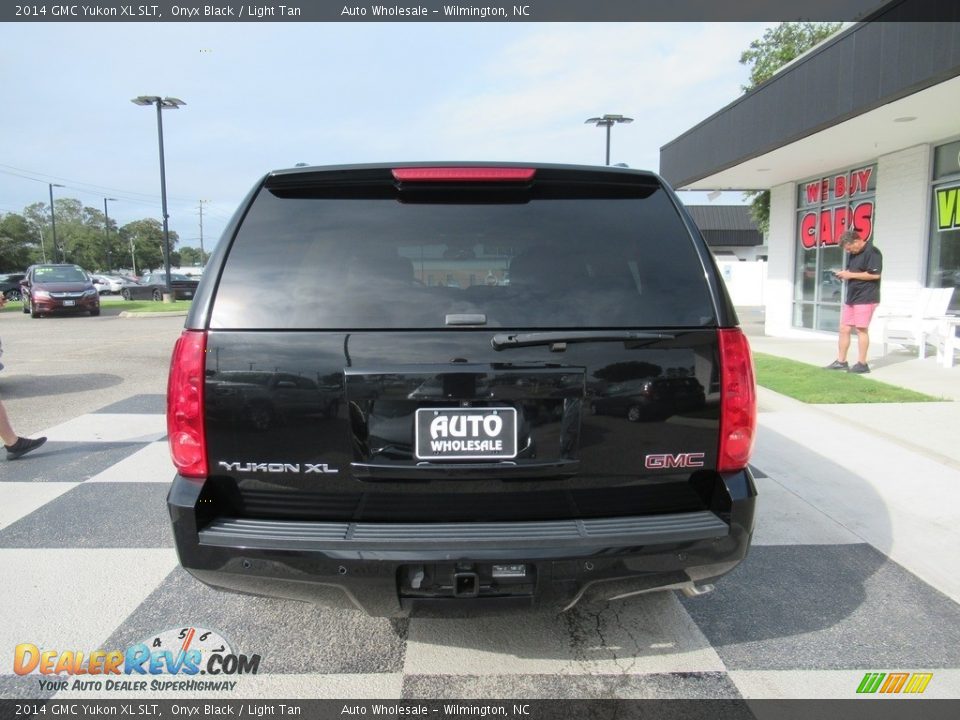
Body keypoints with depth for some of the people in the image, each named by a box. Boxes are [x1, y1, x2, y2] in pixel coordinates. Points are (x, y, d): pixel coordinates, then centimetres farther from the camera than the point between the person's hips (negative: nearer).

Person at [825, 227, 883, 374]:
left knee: (861, 329, -4)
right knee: (844, 329, 8)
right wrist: (844, 274, 3)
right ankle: (841, 361, 14)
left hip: (865, 298, -9)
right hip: (851, 297, 9)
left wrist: (851, 275, -17)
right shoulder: (852, 253, 14)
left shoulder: (872, 252, -13)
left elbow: (875, 274, -21)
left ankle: (862, 364, 3)